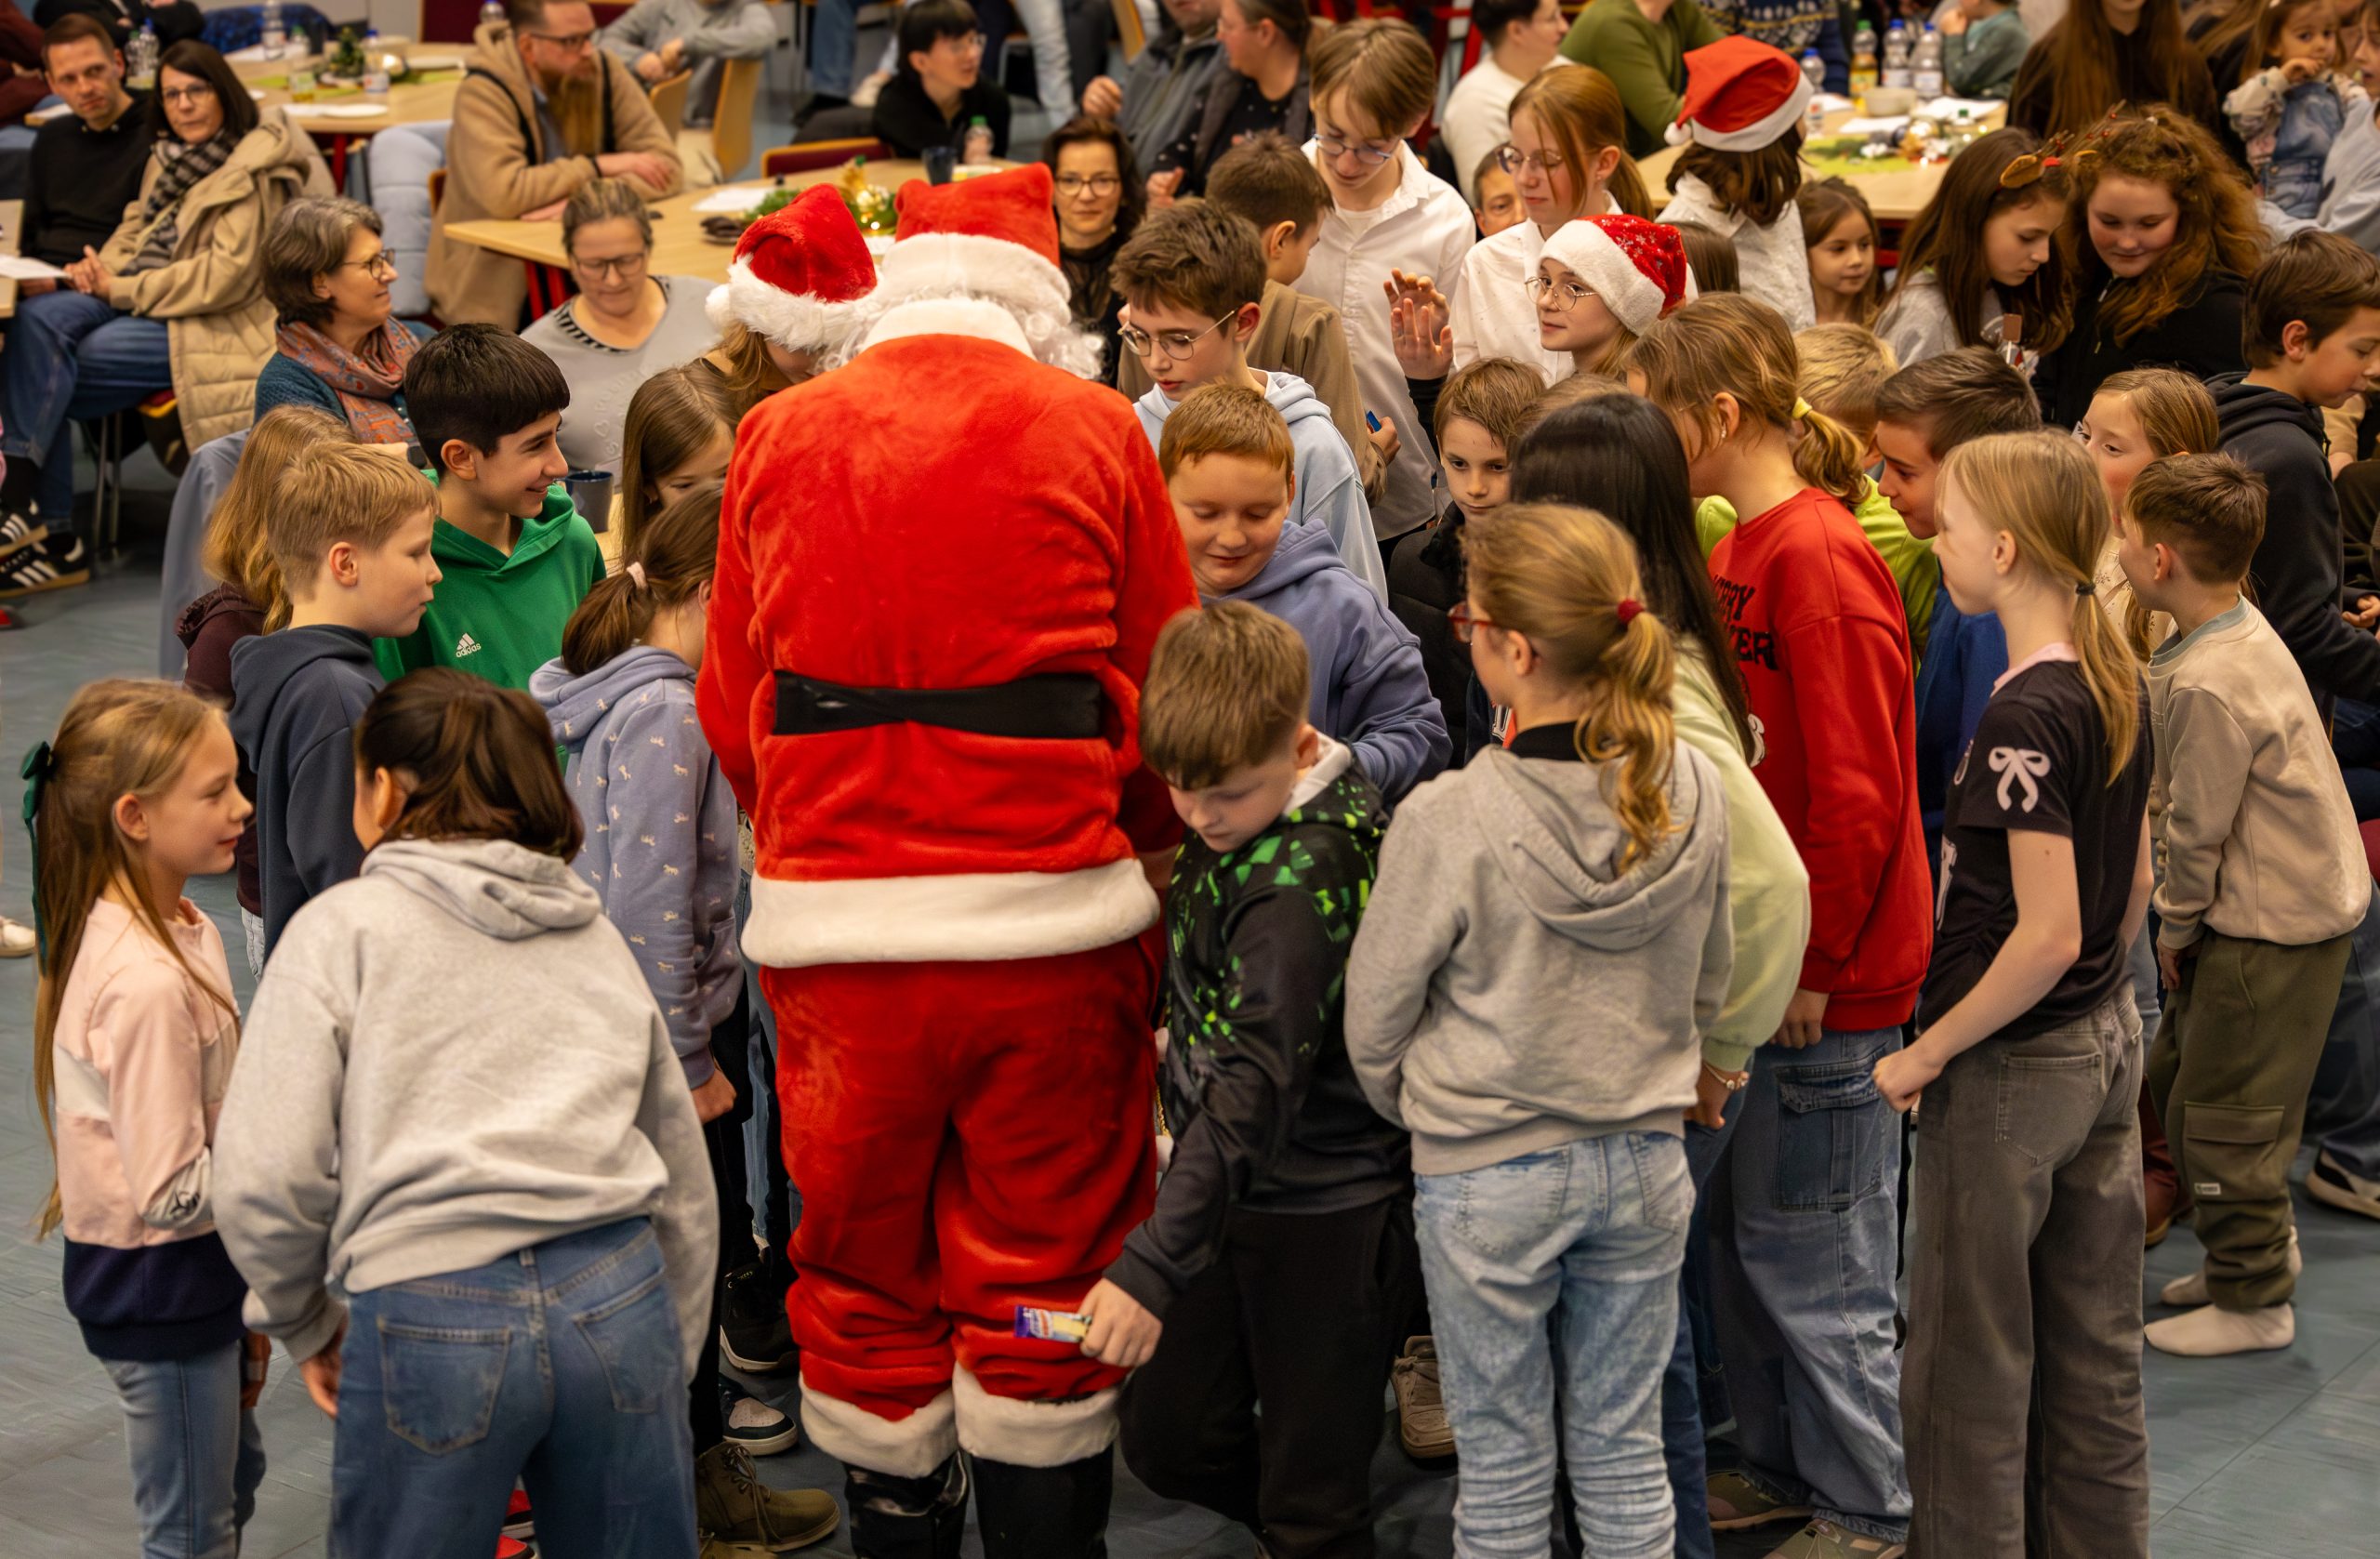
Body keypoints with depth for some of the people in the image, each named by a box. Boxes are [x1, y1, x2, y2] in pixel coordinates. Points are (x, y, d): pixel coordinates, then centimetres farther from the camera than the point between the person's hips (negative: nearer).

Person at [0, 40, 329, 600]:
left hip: (222, 323, -8)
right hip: (144, 297, 8)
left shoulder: (256, 170, -10)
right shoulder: (169, 155, 16)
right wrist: (101, 268, -3)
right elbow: (137, 227, 22)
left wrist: (123, 289, -16)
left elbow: (226, 275, -17)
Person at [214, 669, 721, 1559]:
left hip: (432, 1321, -4)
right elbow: (685, 1188, 22)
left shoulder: (344, 926, 5)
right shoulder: (597, 936, 20)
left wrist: (305, 1326, 11)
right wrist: (665, 1358, 31)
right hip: (619, 1296, 4)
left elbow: (265, 1177, -6)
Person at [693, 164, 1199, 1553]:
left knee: (864, 1275, 13)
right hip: (1051, 916, -1)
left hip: (833, 927, 2)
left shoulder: (776, 438, 7)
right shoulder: (1093, 431, 1)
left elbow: (731, 711, 10)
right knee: (1042, 1279, 8)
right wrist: (1136, 842, 22)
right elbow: (1167, 695, 5)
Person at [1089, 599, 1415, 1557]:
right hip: (1238, 1189, 9)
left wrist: (1151, 1265, -37)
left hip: (1327, 1216, -9)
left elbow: (1257, 1087, -33)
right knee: (1167, 1442, 15)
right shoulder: (1242, 822, 0)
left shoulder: (1301, 882, -27)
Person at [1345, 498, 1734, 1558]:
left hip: (1486, 1179, -4)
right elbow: (1709, 985, 7)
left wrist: (1422, 1116, 11)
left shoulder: (1449, 821, -21)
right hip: (1645, 1161, 4)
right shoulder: (1693, 794, -8)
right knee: (1624, 1450, 16)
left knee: (1502, 1466, 11)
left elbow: (1374, 1026, -8)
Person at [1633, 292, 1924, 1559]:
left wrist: (1814, 961, -17)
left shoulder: (1817, 560, -18)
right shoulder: (1739, 552, 10)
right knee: (1740, 1229, 17)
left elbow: (1858, 790, -21)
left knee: (1812, 1258, 2)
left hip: (1828, 986, -9)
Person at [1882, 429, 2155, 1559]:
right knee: (2093, 1348, 17)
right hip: (2107, 1042, 9)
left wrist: (1928, 1053, -16)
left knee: (1970, 1360, 6)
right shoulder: (2115, 683, 4)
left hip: (2014, 1069, -9)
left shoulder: (2023, 718, -23)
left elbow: (2047, 936, -25)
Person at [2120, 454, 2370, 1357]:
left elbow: (2197, 830, -18)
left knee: (2220, 1113, 1)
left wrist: (2176, 926, -3)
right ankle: (2256, 1247, 32)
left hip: (2272, 929, -10)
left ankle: (2251, 1300, 14)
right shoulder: (2241, 631, 4)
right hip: (2301, 901, 10)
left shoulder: (2209, 685, -27)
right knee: (2176, 1074, 20)